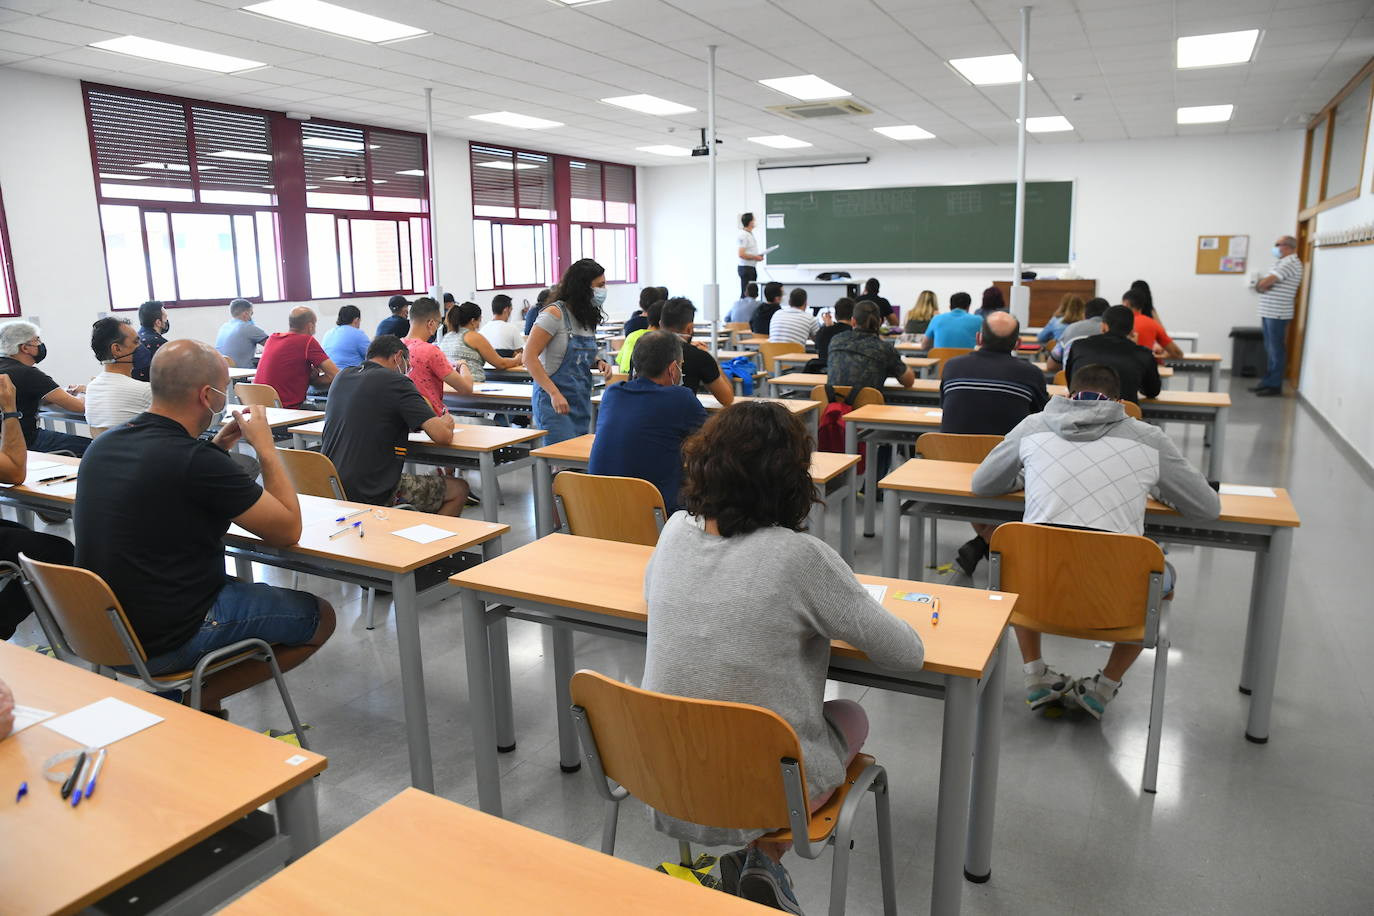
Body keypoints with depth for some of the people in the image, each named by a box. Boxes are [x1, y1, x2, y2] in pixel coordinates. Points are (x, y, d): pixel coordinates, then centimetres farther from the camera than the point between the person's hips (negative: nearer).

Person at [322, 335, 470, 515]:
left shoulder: (341, 377, 10)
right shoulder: (396, 382, -12)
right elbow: (443, 436, -17)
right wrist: (446, 423, 7)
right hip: (372, 493, -8)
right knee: (459, 489, 7)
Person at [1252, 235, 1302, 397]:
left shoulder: (1291, 263, -12)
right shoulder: (1281, 263, 19)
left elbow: (1267, 281, -21)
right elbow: (1264, 283, 14)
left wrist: (1261, 284, 0)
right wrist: (1263, 286, -7)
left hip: (1277, 314, -10)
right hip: (1269, 313, 10)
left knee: (1276, 350, -5)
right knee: (1269, 349, 13)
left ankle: (1275, 386, -2)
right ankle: (1267, 382, 20)